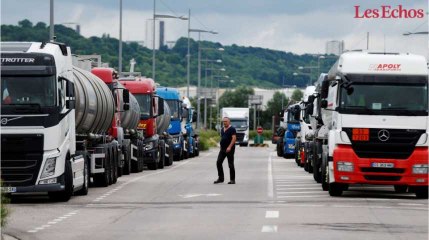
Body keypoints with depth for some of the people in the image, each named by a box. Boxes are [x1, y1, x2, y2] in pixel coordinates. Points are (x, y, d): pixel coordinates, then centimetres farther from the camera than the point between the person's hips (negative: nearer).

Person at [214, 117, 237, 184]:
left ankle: (232, 179, 5)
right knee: (218, 163, 0)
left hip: (229, 149, -7)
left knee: (230, 165, -2)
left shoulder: (232, 129, -8)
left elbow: (234, 138, -17)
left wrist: (229, 147, -25)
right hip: (222, 149, 7)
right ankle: (221, 178, 7)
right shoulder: (222, 129, 15)